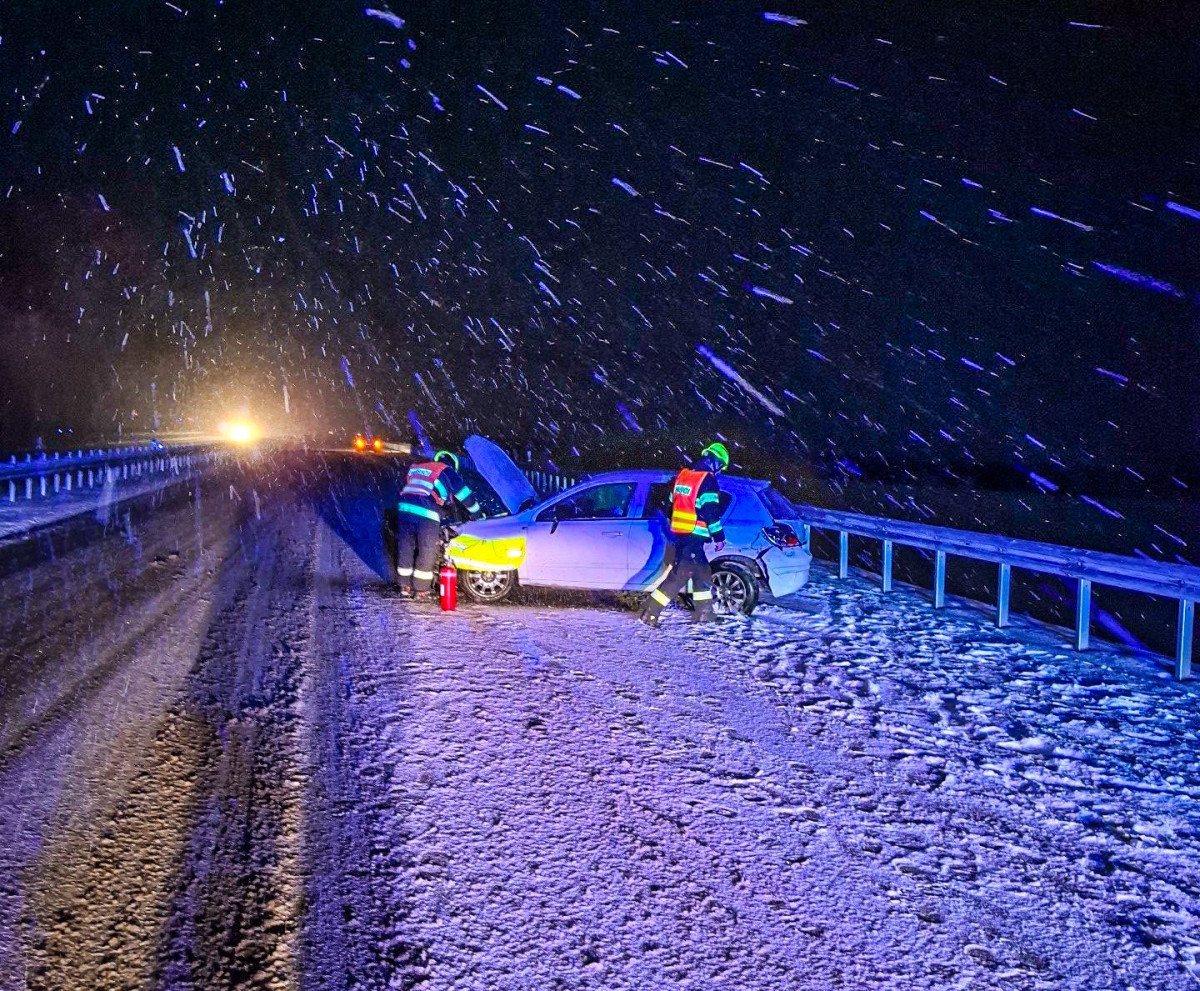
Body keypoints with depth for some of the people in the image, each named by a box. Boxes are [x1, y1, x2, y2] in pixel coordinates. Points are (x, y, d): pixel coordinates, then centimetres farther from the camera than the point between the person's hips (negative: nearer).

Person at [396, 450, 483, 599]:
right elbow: (464, 493, 11)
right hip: (426, 514, -6)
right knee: (427, 553, 5)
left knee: (405, 549, 15)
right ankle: (421, 590, 10)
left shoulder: (414, 468, 28)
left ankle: (405, 587, 23)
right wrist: (476, 513, 22)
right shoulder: (446, 471, 11)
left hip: (404, 508, 6)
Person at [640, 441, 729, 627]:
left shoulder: (682, 475, 14)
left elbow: (672, 505, 21)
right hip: (693, 538, -9)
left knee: (703, 573, 19)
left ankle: (705, 613, 26)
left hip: (678, 535, 9)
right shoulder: (707, 480, -11)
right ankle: (650, 613, -9)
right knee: (678, 576, -7)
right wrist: (719, 537, -7)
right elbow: (711, 513, -15)